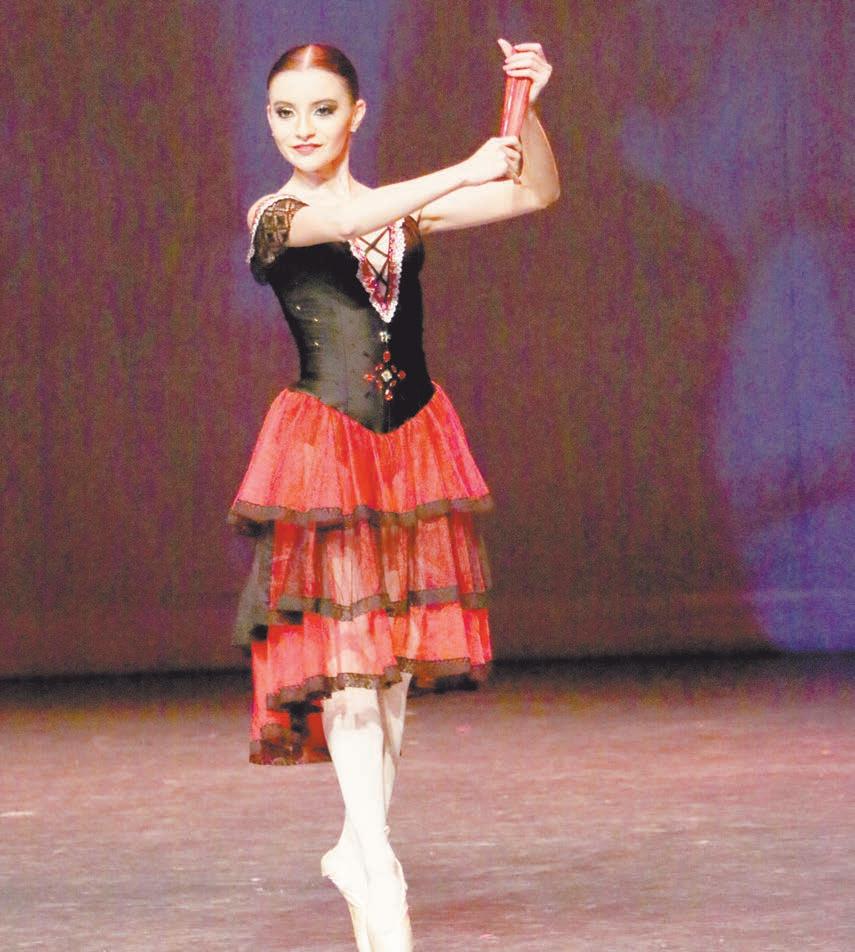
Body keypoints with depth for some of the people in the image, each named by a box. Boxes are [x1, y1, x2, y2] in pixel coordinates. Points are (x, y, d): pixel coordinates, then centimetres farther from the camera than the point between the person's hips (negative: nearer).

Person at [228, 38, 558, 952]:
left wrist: (526, 112, -12)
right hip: (324, 447, -4)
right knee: (343, 648, -11)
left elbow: (538, 192, 5)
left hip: (413, 444, 4)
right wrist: (465, 171, -24)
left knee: (394, 657, 5)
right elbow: (348, 221, -22)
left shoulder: (407, 212, 11)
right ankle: (375, 859, -10)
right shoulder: (274, 216, 0)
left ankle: (360, 849, 14)